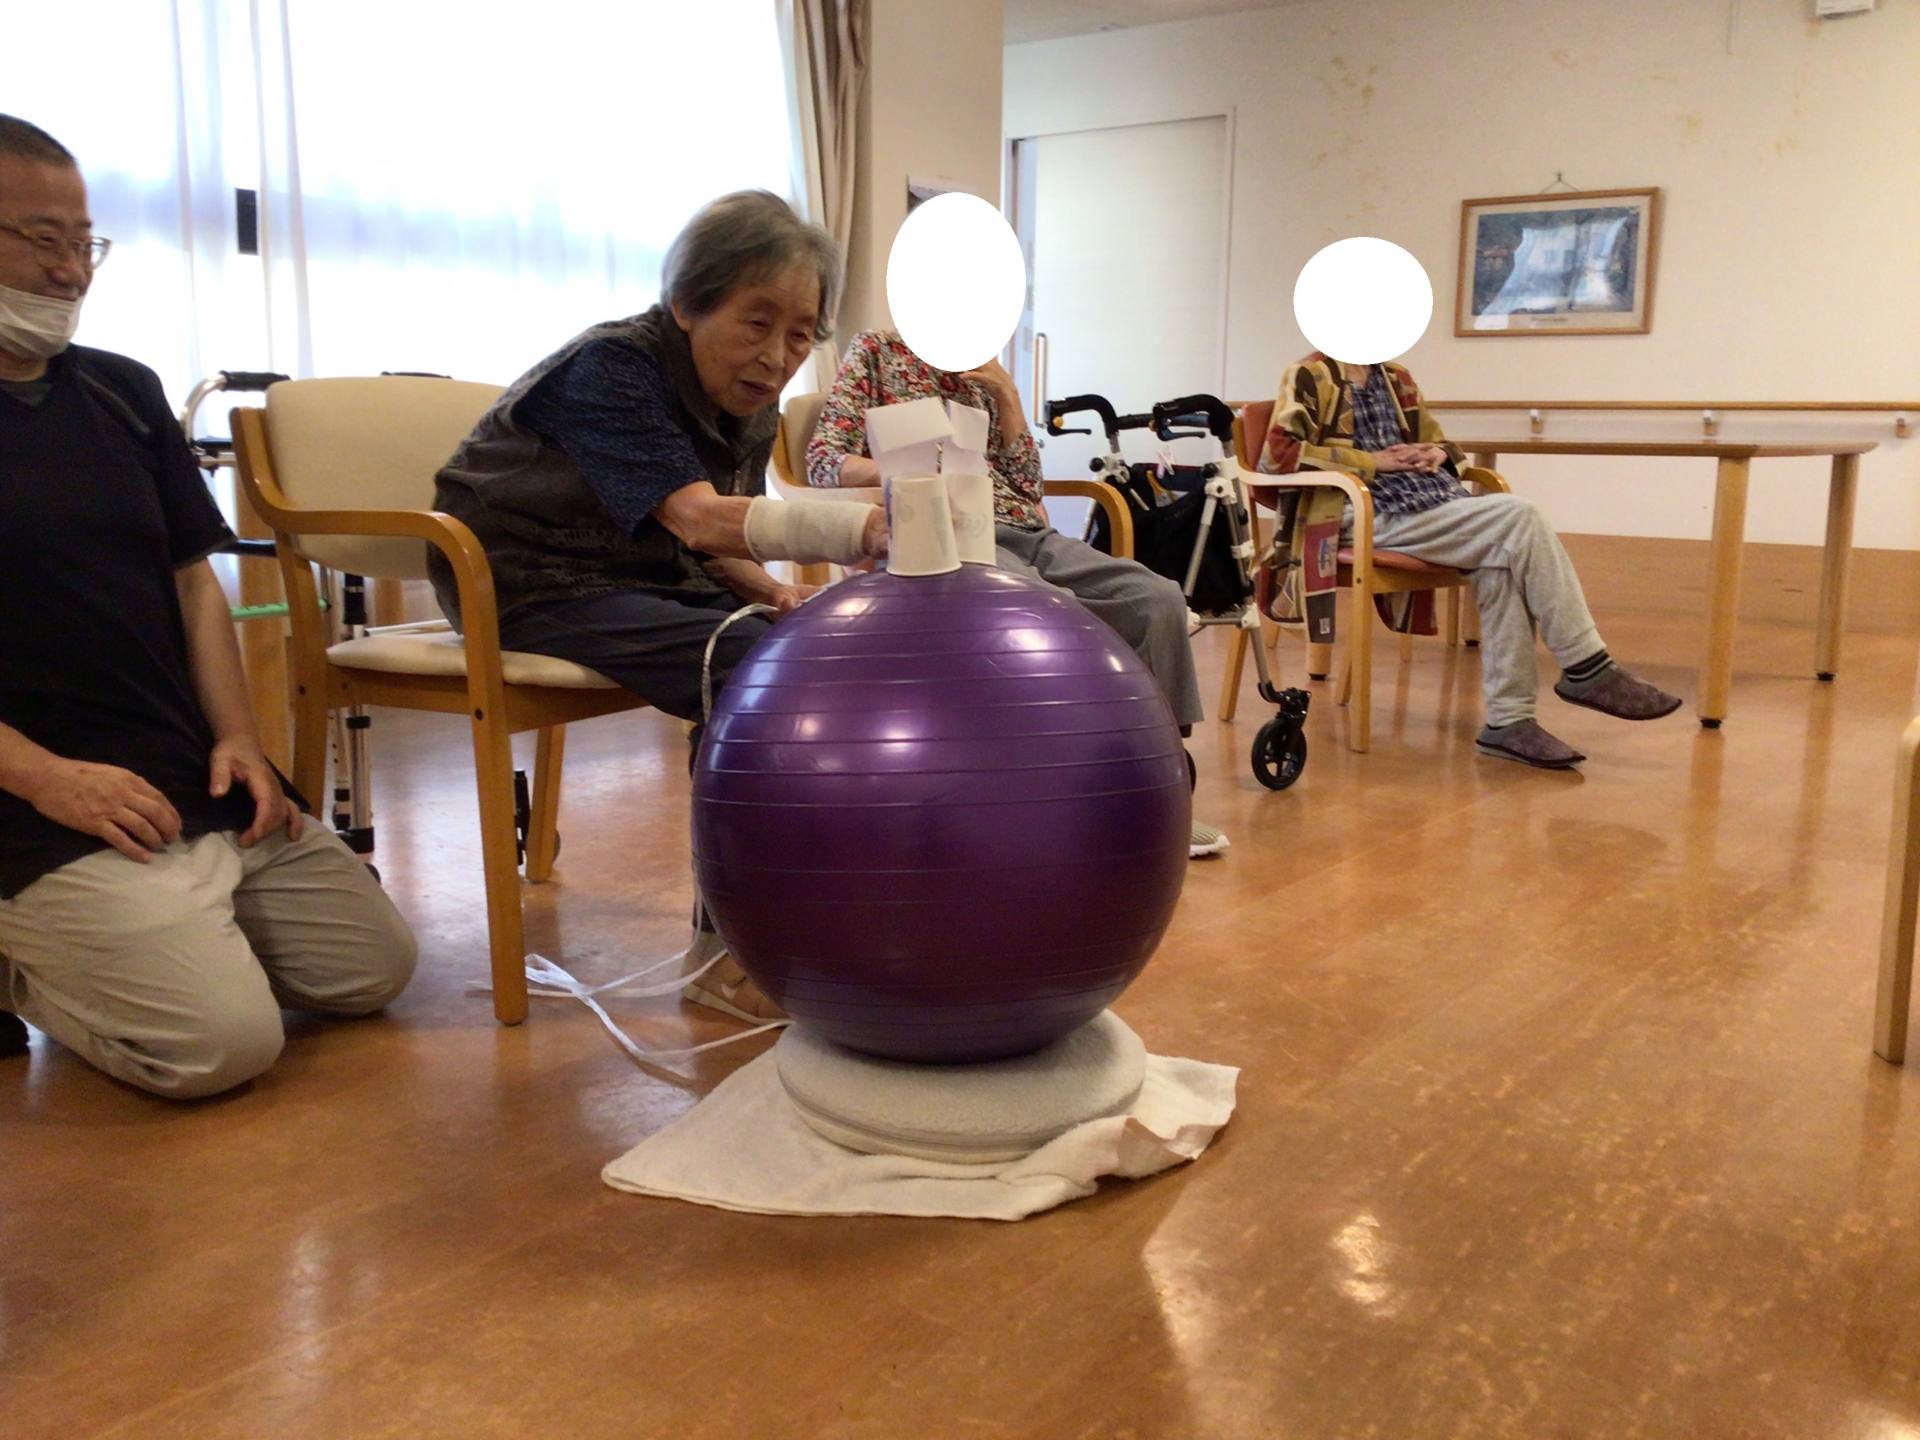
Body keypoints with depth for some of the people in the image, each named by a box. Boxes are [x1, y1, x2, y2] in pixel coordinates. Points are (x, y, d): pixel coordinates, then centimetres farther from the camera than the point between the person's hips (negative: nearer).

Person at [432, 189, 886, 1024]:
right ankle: (725, 950, -20)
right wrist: (864, 529, -52)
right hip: (529, 588, -8)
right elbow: (699, 519, -37)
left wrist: (770, 592, -12)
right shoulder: (611, 367, -21)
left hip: (648, 579, 8)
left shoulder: (751, 405, 3)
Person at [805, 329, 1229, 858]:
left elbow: (1029, 482, 18)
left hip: (1027, 531, 6)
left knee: (1160, 598, -17)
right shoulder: (876, 350, 12)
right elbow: (824, 459, 0)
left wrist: (1005, 393, 8)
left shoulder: (982, 370, 25)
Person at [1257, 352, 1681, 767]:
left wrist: (1437, 453, 8)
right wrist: (1372, 462, -12)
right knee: (1518, 515, -23)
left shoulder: (1396, 379, 25)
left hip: (1436, 497, 7)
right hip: (1379, 515, -7)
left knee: (1501, 564, -25)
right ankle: (1588, 670, -15)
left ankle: (1508, 720, -23)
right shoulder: (1308, 377, 4)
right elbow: (1276, 453, -10)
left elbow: (1433, 438, 35)